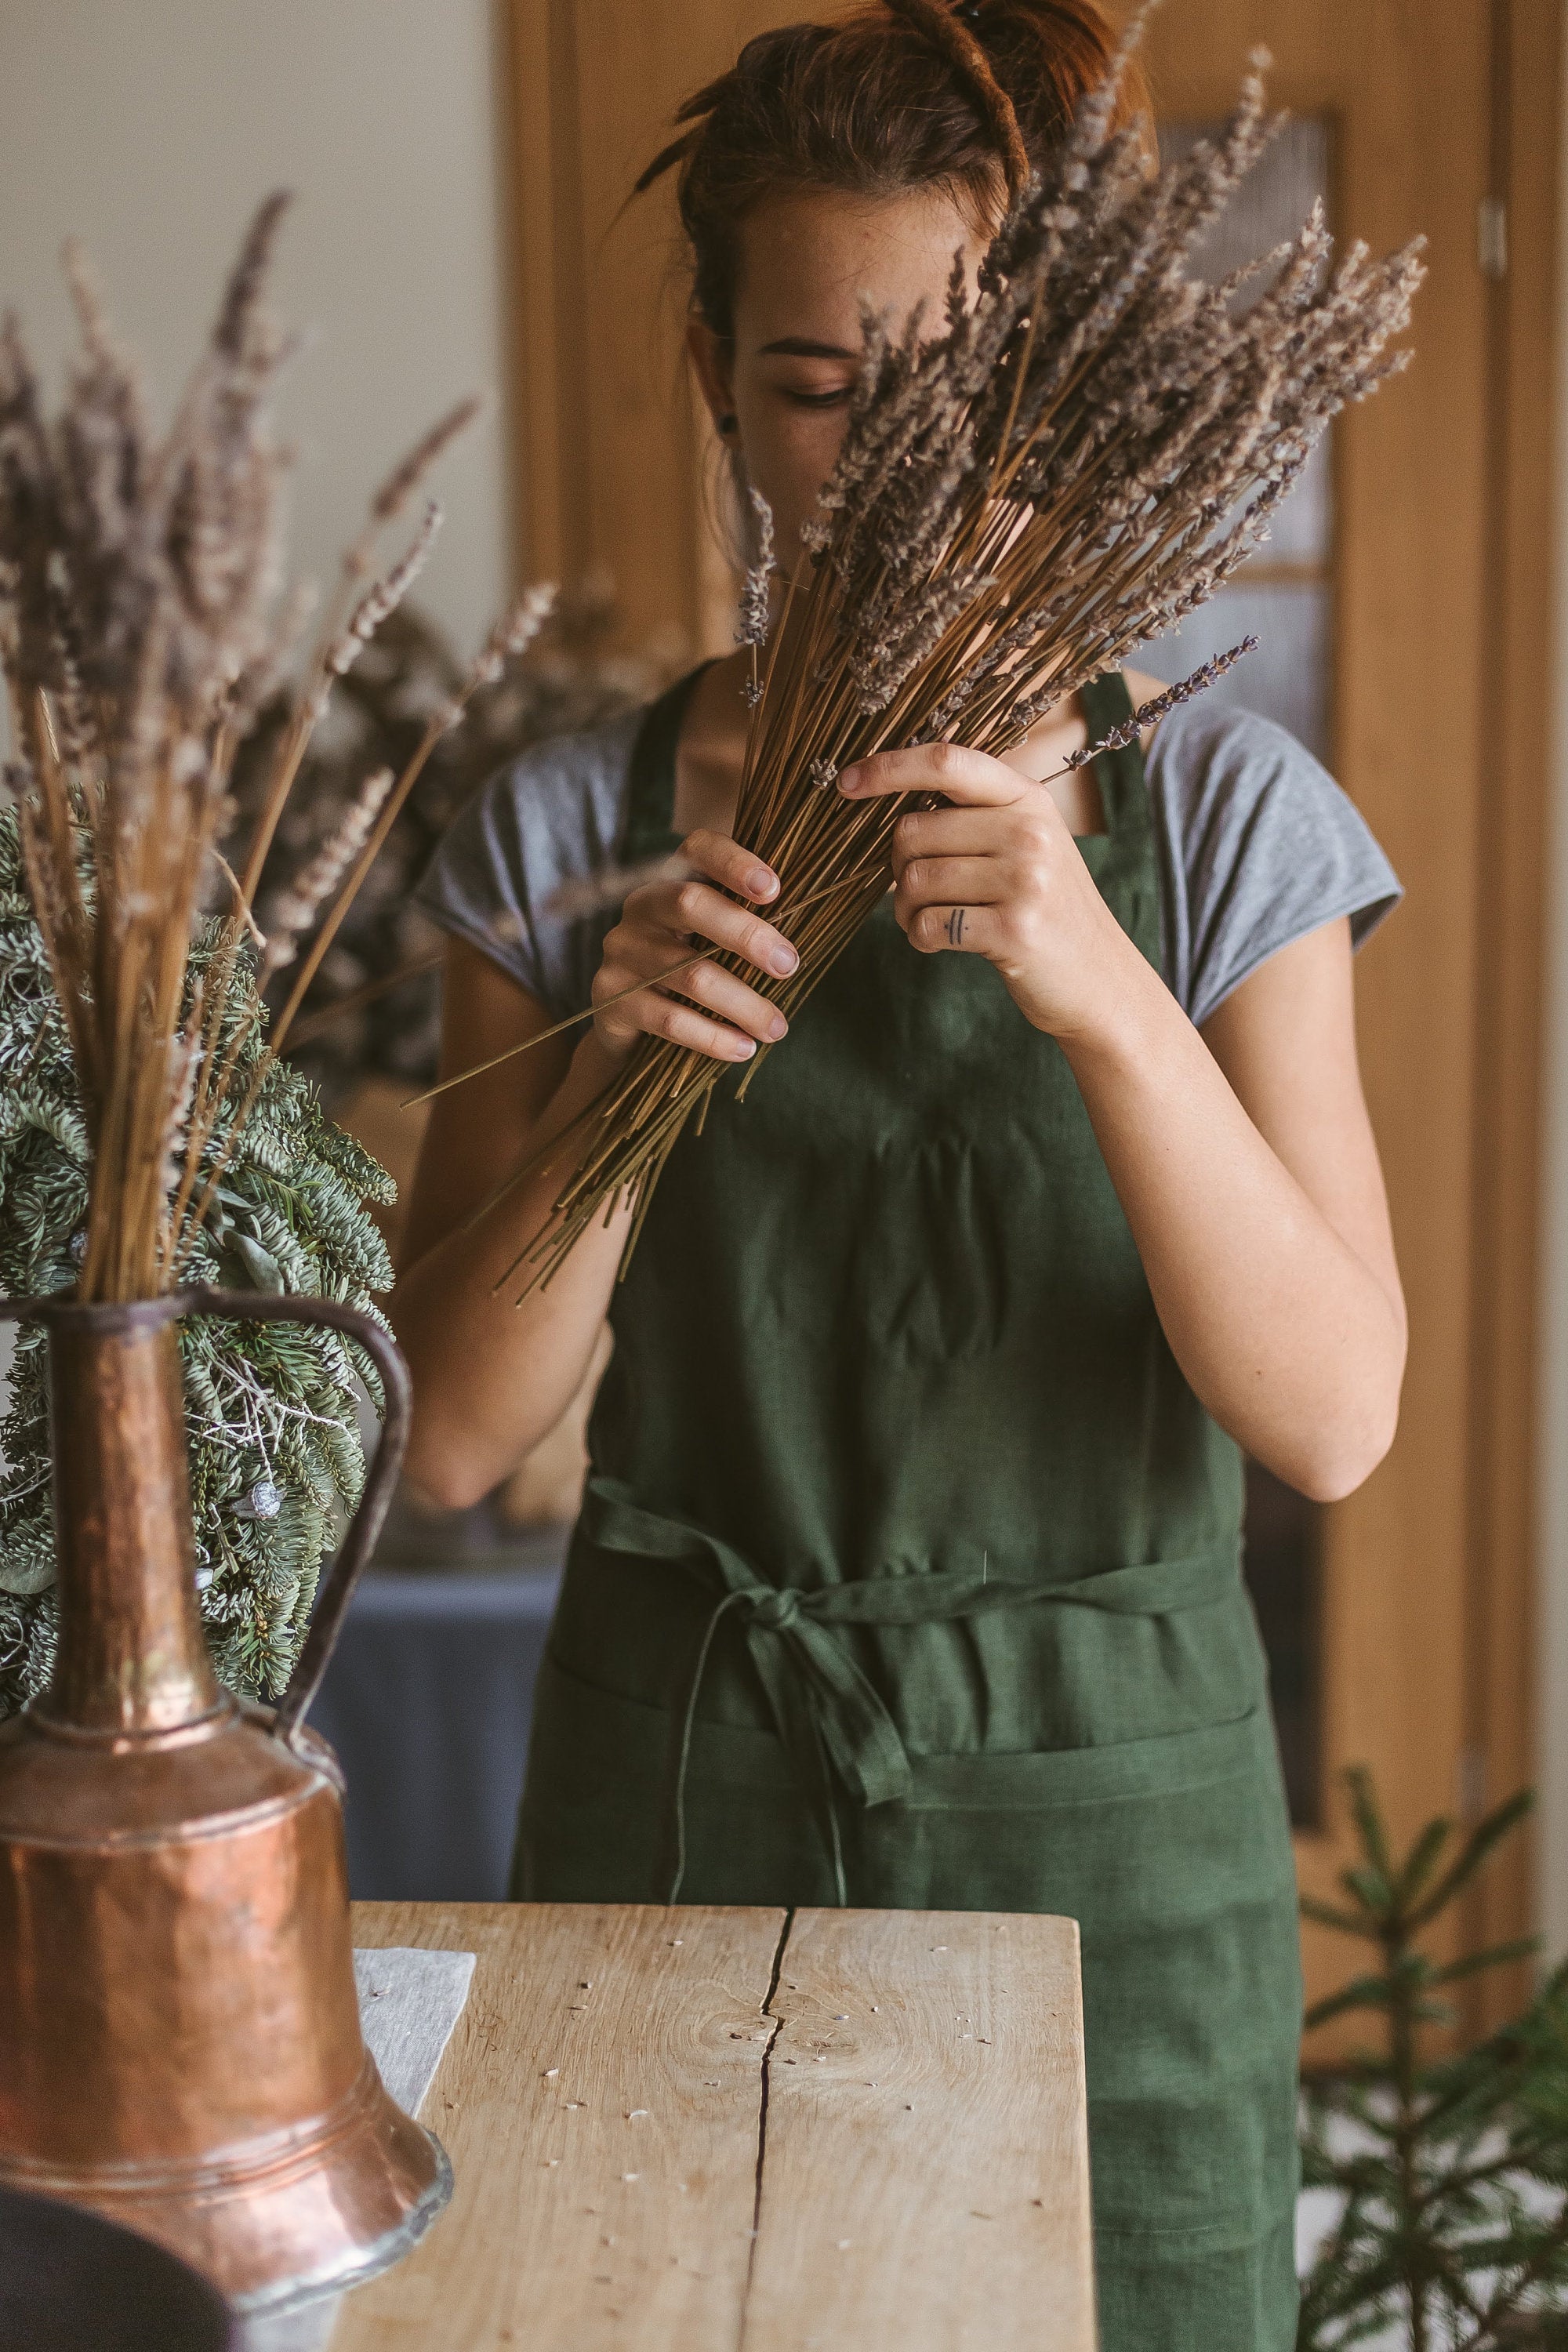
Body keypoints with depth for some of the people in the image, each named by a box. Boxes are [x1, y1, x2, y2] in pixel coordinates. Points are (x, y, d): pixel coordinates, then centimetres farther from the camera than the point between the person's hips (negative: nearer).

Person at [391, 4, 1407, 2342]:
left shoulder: (1222, 815, -6)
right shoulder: (573, 831, -3)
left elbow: (1333, 1416, -14)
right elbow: (460, 1430, -5)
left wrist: (1103, 995, -28)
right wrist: (624, 1070, -22)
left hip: (1107, 1816, 0)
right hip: (677, 1792, 1)